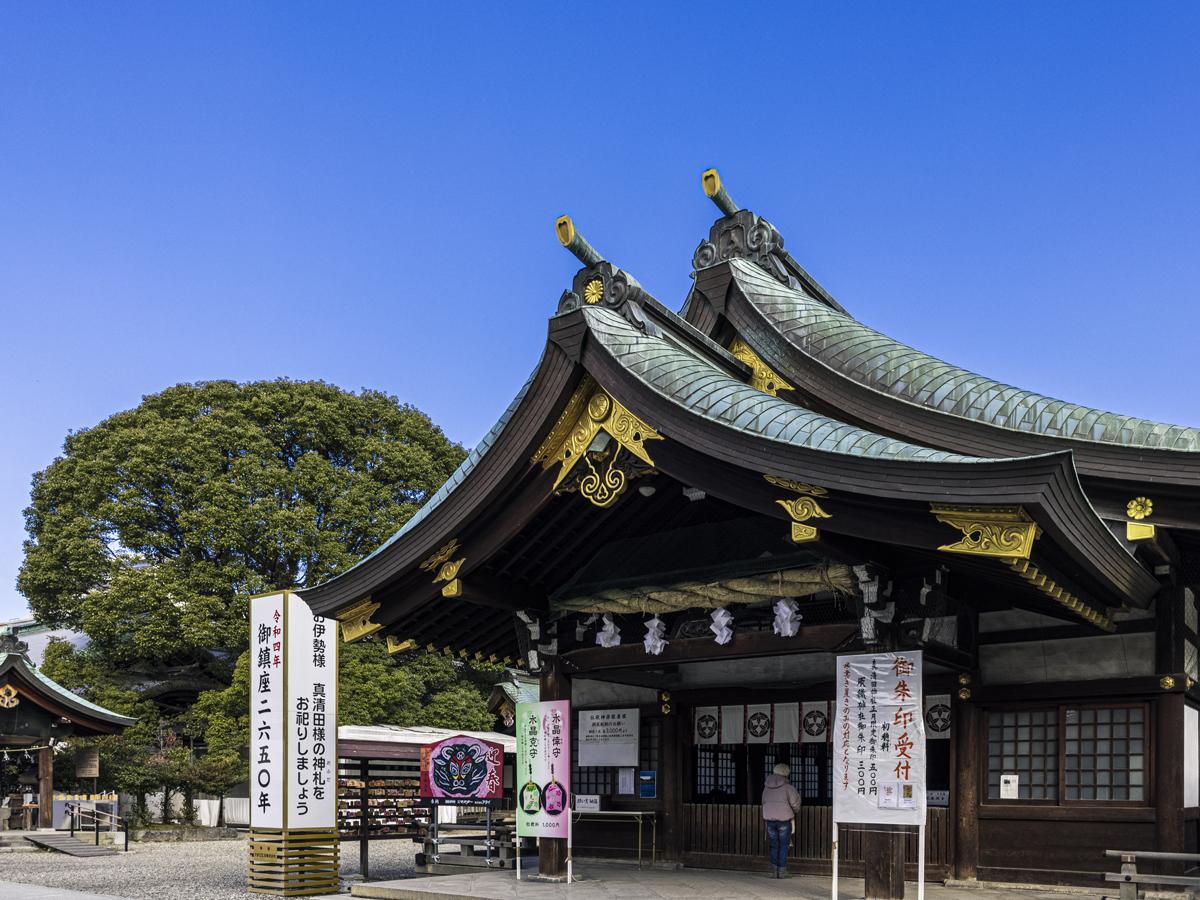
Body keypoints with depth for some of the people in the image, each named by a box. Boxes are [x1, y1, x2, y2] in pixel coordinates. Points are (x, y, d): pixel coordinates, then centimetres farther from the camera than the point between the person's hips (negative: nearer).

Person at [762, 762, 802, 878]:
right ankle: (782, 871, 3)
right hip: (784, 819, -4)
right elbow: (794, 803, -6)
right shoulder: (787, 787, -10)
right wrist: (796, 810, 16)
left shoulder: (767, 787, 5)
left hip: (770, 819, 4)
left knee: (774, 846, 11)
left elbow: (764, 802, 12)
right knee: (783, 846, 4)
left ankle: (774, 871, 9)